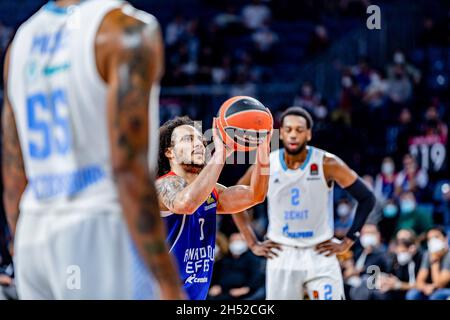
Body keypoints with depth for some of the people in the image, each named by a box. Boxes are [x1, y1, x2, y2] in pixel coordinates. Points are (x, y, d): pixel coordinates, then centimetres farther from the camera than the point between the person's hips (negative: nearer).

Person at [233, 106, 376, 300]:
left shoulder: (327, 164, -10)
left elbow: (367, 199, -3)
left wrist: (348, 242, -5)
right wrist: (253, 244, 4)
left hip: (320, 255, -1)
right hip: (282, 257, 2)